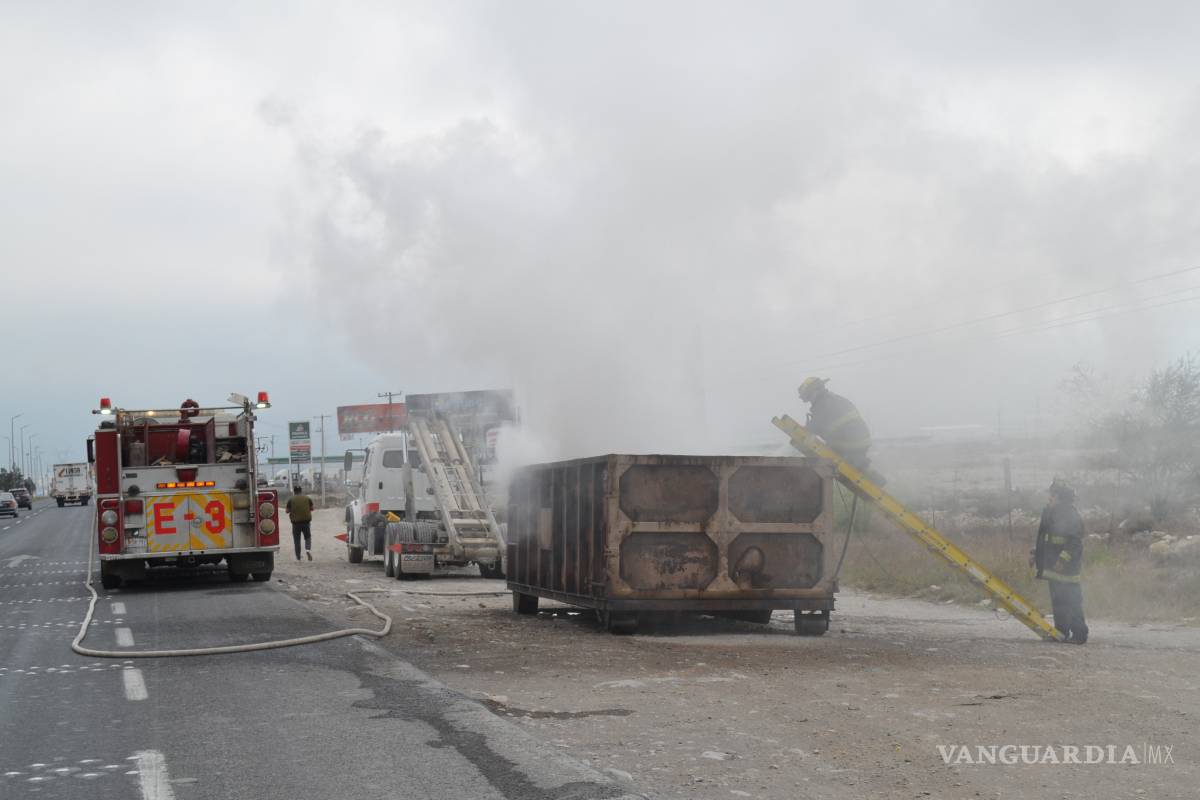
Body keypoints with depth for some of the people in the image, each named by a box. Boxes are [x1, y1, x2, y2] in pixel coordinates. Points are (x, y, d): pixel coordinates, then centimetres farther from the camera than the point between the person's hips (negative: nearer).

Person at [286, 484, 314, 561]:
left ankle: (298, 557, 7)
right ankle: (308, 549, -12)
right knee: (307, 537, 15)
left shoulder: (291, 500, -5)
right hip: (306, 521, 1)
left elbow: (288, 511, -4)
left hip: (296, 522, -1)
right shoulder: (307, 498, 1)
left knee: (297, 540, 7)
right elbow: (311, 509, 5)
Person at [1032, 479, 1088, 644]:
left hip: (1067, 568, -9)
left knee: (1071, 601, -9)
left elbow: (1075, 542, -21)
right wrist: (1034, 553, 20)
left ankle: (1079, 634, -6)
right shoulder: (1050, 513, 14)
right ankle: (1061, 631, 22)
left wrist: (1063, 560, -26)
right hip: (1052, 566, 9)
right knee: (1057, 600, 14)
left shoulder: (1073, 517, -14)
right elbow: (1042, 536, 25)